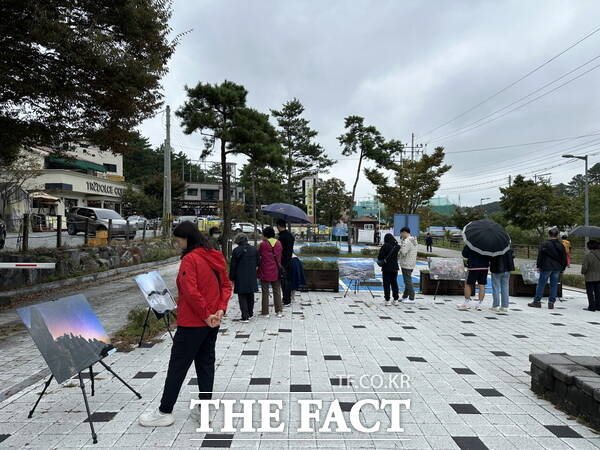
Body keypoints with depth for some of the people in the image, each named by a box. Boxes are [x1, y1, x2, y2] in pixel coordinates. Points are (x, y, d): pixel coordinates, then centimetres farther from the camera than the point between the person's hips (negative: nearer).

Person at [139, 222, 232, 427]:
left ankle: (165, 412, 16)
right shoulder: (215, 257, 7)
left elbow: (191, 291, -25)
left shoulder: (190, 259, -17)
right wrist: (220, 310, -1)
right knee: (206, 363, 14)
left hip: (192, 323, -8)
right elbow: (226, 285, 8)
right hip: (212, 324, 8)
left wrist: (206, 314, -16)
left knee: (177, 366, 5)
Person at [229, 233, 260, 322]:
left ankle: (245, 317, -3)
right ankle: (250, 314, 26)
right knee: (250, 296, 16)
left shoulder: (236, 250, -9)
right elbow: (258, 263, 11)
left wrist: (232, 278, 2)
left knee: (242, 297, 2)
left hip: (240, 278, -4)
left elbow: (233, 266, -5)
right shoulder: (254, 249, 3)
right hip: (252, 278, 4)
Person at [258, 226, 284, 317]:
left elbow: (258, 254, 0)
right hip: (276, 272, 4)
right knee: (277, 291, 12)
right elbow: (280, 256, 10)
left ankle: (265, 312, 9)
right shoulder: (279, 243, 2)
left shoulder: (263, 244, -11)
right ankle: (279, 311, 12)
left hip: (265, 272, -4)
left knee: (265, 292, 5)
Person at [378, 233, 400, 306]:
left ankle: (387, 300, 1)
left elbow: (380, 257, -12)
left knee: (386, 284, 2)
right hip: (395, 267, 4)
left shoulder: (384, 246, -12)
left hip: (386, 268, -4)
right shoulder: (397, 246, 0)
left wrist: (381, 260, 9)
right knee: (394, 283, 14)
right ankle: (396, 300, 17)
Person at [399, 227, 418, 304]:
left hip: (406, 264, -10)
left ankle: (411, 299, 1)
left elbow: (403, 253, -25)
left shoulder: (407, 241, -19)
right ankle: (404, 297, 27)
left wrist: (399, 247, -7)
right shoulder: (414, 241, 11)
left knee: (408, 281, -3)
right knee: (407, 280, 17)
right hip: (411, 264, 10)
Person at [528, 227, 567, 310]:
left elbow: (540, 256, -6)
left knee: (541, 284, 2)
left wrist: (539, 266, 2)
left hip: (546, 267, -4)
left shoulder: (545, 245, -8)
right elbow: (564, 258, 11)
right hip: (557, 268, 4)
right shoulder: (561, 246, 6)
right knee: (554, 285, 8)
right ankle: (551, 302, 8)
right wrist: (563, 268, 19)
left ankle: (537, 301, 5)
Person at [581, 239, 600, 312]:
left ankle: (591, 306, 7)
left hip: (590, 278, -6)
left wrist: (583, 272, 4)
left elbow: (584, 267, -17)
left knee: (590, 293, 4)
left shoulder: (587, 256, -20)